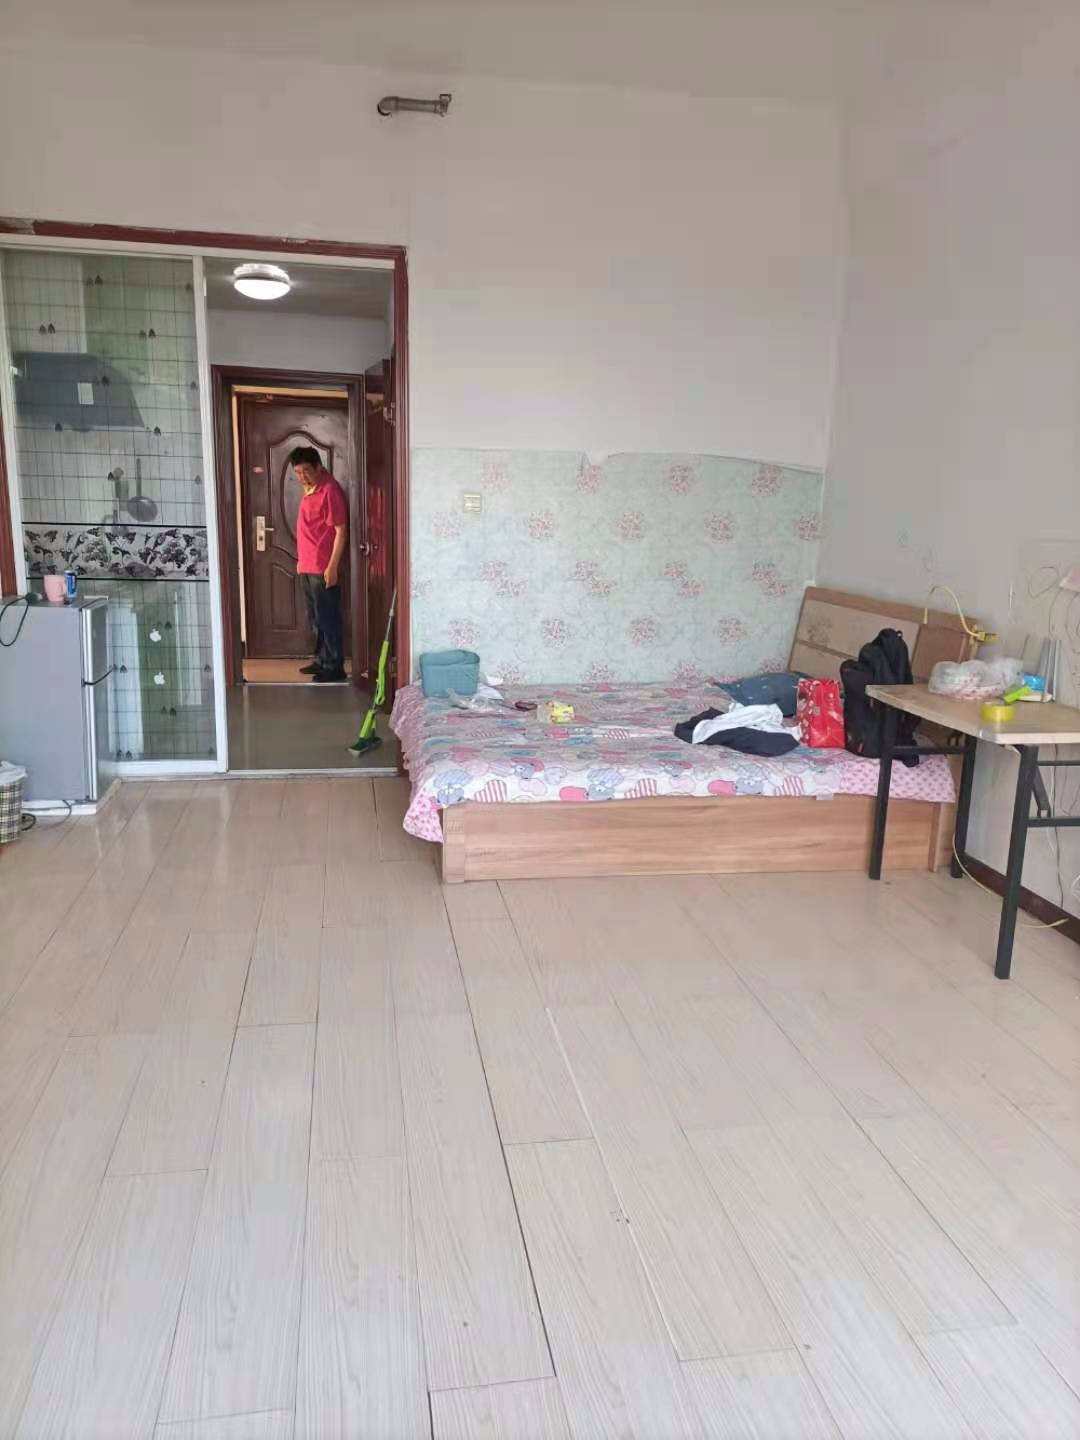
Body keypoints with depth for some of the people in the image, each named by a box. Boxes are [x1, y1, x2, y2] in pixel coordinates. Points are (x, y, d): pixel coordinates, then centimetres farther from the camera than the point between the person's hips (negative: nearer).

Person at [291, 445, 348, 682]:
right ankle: (322, 661, 26)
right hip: (307, 567, 9)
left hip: (322, 569, -9)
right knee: (315, 618, 15)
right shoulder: (309, 489, 13)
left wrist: (332, 566, -21)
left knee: (327, 619, -3)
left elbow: (340, 531, -18)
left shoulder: (330, 490, -16)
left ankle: (335, 668, 3)